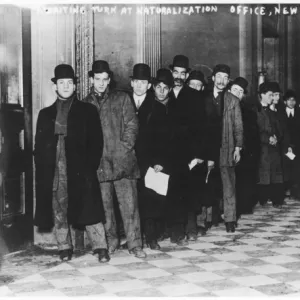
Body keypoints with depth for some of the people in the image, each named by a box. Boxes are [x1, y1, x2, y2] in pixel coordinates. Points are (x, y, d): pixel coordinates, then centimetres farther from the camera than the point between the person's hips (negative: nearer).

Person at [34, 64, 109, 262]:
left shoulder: (88, 111, 7)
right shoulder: (46, 114, 14)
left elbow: (96, 142, 2)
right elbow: (39, 146, 12)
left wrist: (91, 167, -8)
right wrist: (42, 172, 0)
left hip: (80, 170, -2)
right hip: (53, 172, 3)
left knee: (89, 209, -5)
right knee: (58, 212, 6)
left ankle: (101, 248, 1)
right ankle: (64, 248, 18)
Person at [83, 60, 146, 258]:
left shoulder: (122, 98, 10)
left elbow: (132, 125, 5)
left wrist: (124, 148, -5)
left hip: (123, 160, -1)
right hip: (99, 163, 2)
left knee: (130, 204, -3)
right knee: (104, 206, 5)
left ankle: (135, 244, 4)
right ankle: (111, 242, 18)